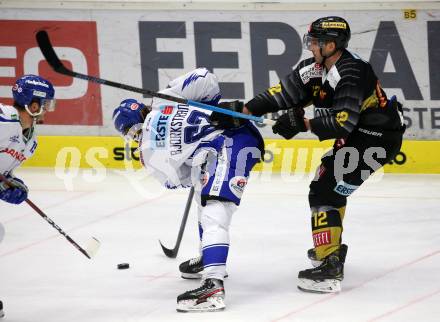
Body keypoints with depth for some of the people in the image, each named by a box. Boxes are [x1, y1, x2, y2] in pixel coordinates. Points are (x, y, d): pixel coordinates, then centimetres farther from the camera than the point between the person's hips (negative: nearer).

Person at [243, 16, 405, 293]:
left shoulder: (351, 73, -26)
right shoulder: (316, 68, 2)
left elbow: (342, 122, -33)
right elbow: (284, 92, -2)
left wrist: (304, 124, -33)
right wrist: (244, 111, -9)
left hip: (377, 138, -11)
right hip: (356, 135, 11)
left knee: (327, 192, -17)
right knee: (327, 183, 27)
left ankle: (330, 268, -21)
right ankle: (332, 246, 46)